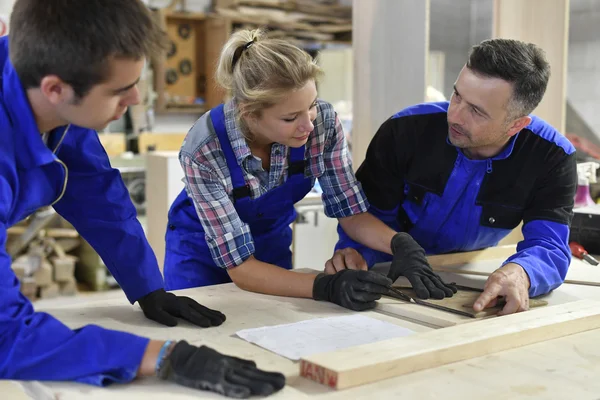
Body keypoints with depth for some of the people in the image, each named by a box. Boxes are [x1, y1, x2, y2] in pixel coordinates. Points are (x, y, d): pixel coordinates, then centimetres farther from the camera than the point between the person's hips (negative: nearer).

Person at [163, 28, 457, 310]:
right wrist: (326, 286, -44)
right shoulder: (204, 151, -35)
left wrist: (403, 246, -33)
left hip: (272, 245, 3)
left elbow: (351, 211, -14)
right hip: (202, 255, -3)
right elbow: (240, 266, -31)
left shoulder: (322, 121, -26)